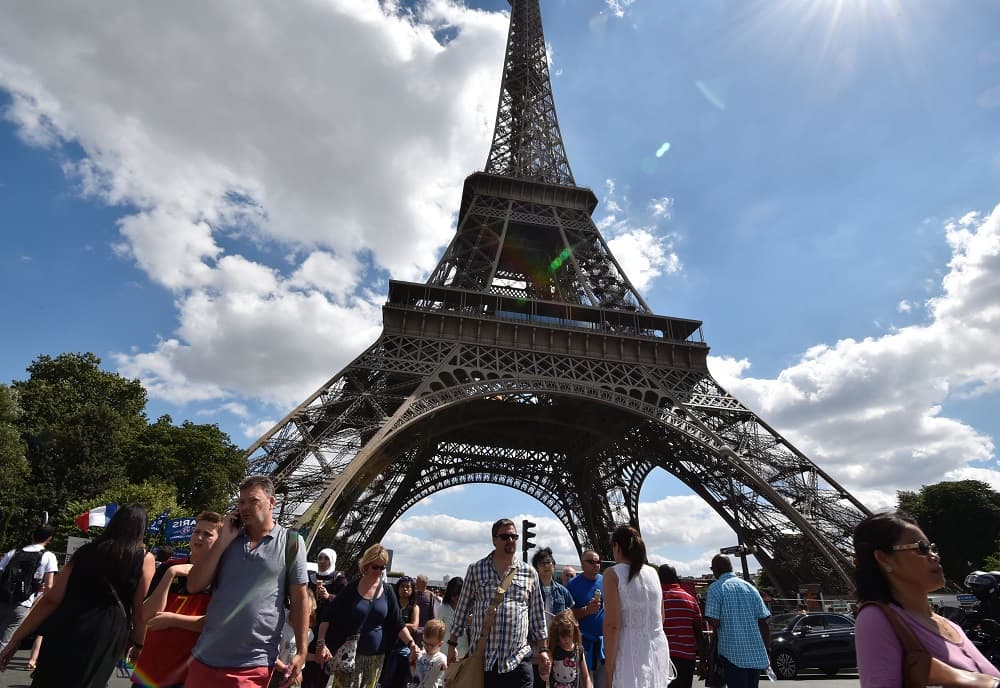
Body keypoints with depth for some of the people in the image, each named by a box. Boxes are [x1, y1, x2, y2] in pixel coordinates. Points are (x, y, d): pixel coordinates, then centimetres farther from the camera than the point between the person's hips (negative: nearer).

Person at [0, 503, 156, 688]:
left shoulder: (86, 551, 7)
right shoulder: (145, 558, -4)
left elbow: (51, 599, 2)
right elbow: (140, 610, -5)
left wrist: (17, 638, 9)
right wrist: (138, 644, 9)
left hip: (66, 631, 3)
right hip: (105, 637, -3)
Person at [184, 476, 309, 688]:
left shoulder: (291, 542, -4)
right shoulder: (229, 538, 8)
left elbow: (299, 599, -2)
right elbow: (194, 585, 2)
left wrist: (302, 651, -6)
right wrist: (223, 542, -7)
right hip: (206, 657, 4)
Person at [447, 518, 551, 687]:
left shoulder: (529, 573, 5)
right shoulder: (475, 569, 1)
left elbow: (537, 615, 10)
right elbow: (463, 608, 5)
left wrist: (542, 650, 7)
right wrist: (452, 644, 5)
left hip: (518, 660, 1)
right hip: (483, 659, 0)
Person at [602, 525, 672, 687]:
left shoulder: (613, 573, -9)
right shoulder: (653, 572, 7)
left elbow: (612, 625, -15)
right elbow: (661, 617, 16)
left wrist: (609, 671, -10)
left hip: (631, 652, -5)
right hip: (658, 649, 6)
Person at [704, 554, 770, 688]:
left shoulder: (715, 588, -7)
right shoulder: (750, 587, 8)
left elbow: (714, 622, -13)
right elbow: (763, 622, 7)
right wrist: (766, 650, 16)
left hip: (733, 653, -6)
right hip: (756, 654, 6)